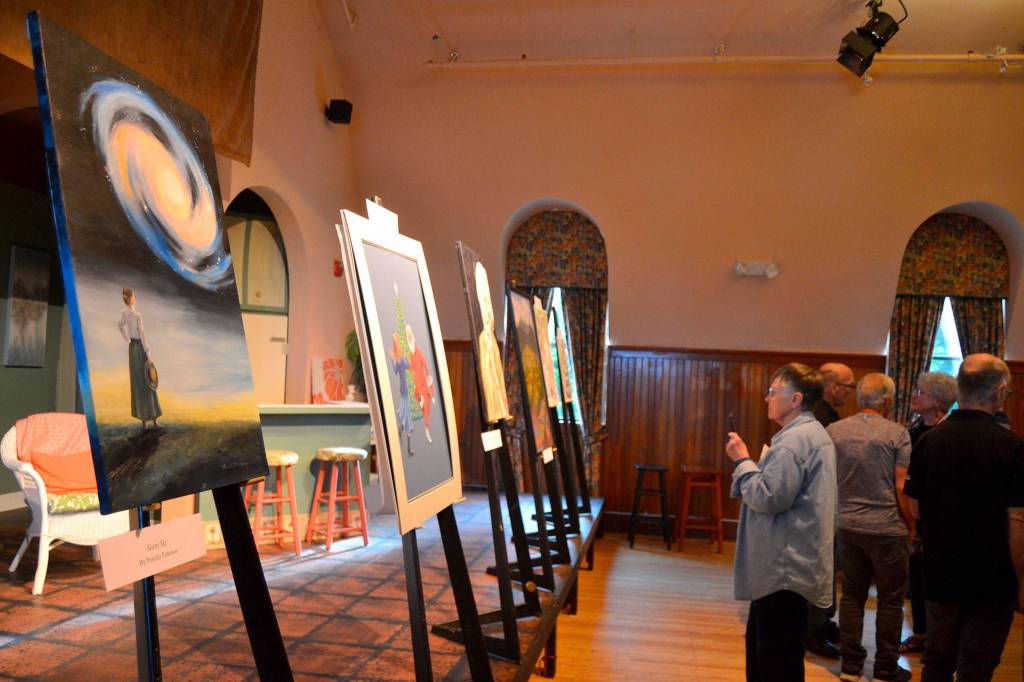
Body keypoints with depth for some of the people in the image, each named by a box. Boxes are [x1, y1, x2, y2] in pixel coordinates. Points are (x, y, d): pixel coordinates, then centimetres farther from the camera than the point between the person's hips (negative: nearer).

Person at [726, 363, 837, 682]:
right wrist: (753, 462, 11)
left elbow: (767, 498, -23)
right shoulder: (814, 433, 16)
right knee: (762, 647, 21)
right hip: (791, 564, 11)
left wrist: (743, 460, -13)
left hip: (784, 568, -11)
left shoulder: (794, 440, -19)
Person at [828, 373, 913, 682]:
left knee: (852, 594, 13)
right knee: (890, 599, 10)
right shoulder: (897, 434, -9)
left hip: (847, 526, 4)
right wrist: (910, 525, 3)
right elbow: (901, 489, -10)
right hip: (886, 529, -4)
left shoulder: (833, 431, 1)